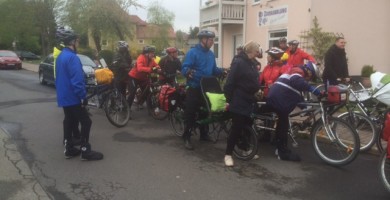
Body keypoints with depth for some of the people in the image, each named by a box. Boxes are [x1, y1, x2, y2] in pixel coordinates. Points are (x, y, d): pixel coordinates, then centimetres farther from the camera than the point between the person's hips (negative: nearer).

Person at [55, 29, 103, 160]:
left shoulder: (60, 56, 13)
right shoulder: (72, 57, -19)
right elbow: (77, 80, -25)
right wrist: (83, 96, -20)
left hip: (63, 97, 10)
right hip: (73, 97, -10)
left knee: (69, 121, 15)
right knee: (86, 122, -4)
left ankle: (69, 149, 21)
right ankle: (85, 151, -1)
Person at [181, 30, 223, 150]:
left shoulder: (211, 54, 10)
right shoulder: (193, 52, -13)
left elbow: (214, 70, 16)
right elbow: (184, 68, -19)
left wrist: (222, 71, -2)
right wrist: (188, 72, -41)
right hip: (194, 89, -7)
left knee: (204, 112, 16)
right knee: (190, 113, -2)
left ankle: (204, 134, 29)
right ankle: (187, 138, 7)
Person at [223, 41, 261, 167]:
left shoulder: (252, 64, 13)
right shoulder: (238, 63, -14)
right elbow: (230, 83, -17)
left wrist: (257, 92, 16)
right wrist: (228, 99, -17)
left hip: (249, 101, 8)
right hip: (239, 102, -8)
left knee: (248, 127, 14)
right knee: (237, 128, -6)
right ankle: (228, 155, 4)